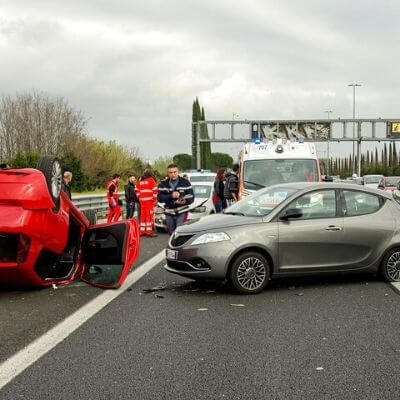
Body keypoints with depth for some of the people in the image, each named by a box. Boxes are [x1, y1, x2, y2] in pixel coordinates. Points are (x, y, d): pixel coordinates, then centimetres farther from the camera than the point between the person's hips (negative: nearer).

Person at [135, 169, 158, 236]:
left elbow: (136, 190, 18)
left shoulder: (140, 181, 12)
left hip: (142, 201, 6)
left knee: (143, 215, 12)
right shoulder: (151, 180, -4)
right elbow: (155, 190, -11)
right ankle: (149, 231, -8)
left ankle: (142, 231, 16)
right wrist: (155, 199, -2)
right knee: (150, 215, -5)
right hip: (149, 200, -6)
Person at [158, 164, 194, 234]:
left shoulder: (185, 182, -1)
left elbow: (191, 197, -5)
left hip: (181, 212, -3)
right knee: (172, 233, 13)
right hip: (169, 213, 3)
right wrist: (171, 196, -20)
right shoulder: (163, 184, 3)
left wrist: (185, 201, -26)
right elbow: (160, 198, -6)